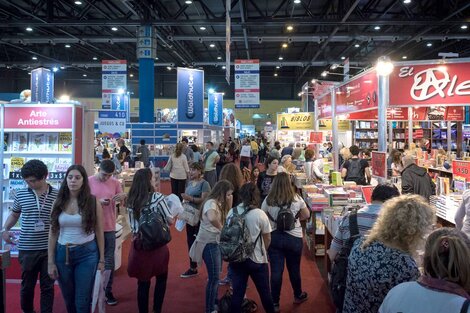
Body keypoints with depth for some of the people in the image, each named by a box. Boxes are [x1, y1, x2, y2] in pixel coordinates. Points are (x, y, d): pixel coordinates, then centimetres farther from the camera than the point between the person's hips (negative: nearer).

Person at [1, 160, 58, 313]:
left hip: (50, 249, -2)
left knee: (47, 286, 9)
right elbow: (14, 214, 17)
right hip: (27, 249, 2)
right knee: (27, 285, 16)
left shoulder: (57, 195, -5)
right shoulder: (21, 194, 1)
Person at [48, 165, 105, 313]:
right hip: (63, 254, 3)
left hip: (87, 253, -3)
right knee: (68, 300, 16)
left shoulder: (93, 202, -6)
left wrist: (101, 259, -1)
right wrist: (50, 262, 1)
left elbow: (99, 232, -1)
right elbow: (53, 233, 3)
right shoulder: (59, 202, 1)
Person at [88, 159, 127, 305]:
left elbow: (124, 204, 1)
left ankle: (108, 291, 22)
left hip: (109, 228, 2)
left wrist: (123, 197, -22)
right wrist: (98, 202, -23)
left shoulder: (115, 183, 0)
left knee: (109, 260, 9)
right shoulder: (88, 182, -7)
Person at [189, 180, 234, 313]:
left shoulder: (219, 203, 11)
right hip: (208, 243, -10)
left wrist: (228, 201, 2)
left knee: (216, 276, 20)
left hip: (216, 242, 10)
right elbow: (212, 218, -40)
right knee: (214, 277, -3)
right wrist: (222, 229, -27)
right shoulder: (211, 202, -21)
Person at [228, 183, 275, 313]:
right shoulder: (260, 214, -15)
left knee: (237, 292, 12)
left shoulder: (231, 212, -6)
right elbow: (267, 239, -6)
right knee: (264, 292, 16)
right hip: (256, 259, -2)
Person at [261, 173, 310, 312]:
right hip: (294, 238, 0)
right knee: (294, 268, 18)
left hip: (274, 237, 0)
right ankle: (298, 296, 39)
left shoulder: (268, 200, -9)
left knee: (276, 271, 6)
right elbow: (307, 215, 6)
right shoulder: (296, 199, -9)